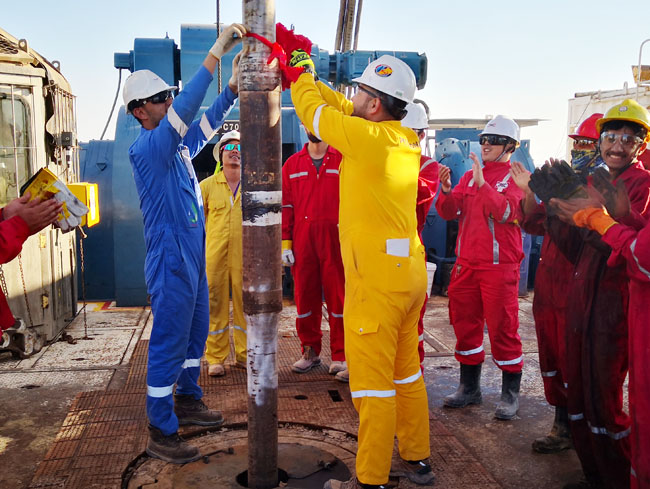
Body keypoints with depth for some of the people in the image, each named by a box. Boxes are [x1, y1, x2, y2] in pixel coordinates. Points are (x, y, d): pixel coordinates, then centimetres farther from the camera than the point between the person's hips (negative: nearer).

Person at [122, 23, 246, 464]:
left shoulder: (177, 144, 11)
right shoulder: (146, 147, -16)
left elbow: (206, 122, 17)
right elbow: (185, 111, -29)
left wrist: (234, 86, 3)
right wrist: (216, 53, -30)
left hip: (193, 257, 10)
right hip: (171, 260, -10)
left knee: (195, 332, 19)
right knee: (169, 343, -3)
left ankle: (187, 401, 36)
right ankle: (162, 433, 8)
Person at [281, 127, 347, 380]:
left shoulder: (343, 160, 4)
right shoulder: (292, 164, 10)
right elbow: (286, 206, 8)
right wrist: (285, 243, 1)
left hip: (336, 241, -2)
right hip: (302, 241, 2)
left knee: (338, 297, 1)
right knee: (305, 296, 8)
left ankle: (341, 356, 10)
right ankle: (310, 351, 22)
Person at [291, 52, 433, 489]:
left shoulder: (369, 137, -15)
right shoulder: (405, 139, 9)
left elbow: (313, 111, -1)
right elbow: (341, 108, 20)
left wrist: (302, 75, 18)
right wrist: (307, 75, 25)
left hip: (377, 278, -9)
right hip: (409, 273, 9)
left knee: (373, 383, 1)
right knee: (406, 372, 19)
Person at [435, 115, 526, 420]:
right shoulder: (469, 175, 14)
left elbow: (506, 212, -19)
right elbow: (448, 213, 6)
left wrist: (482, 183, -25)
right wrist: (446, 190, -12)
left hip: (500, 265, -6)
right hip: (466, 262, 6)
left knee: (502, 327, -2)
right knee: (465, 324, 11)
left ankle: (510, 394, 13)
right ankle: (469, 387, 25)